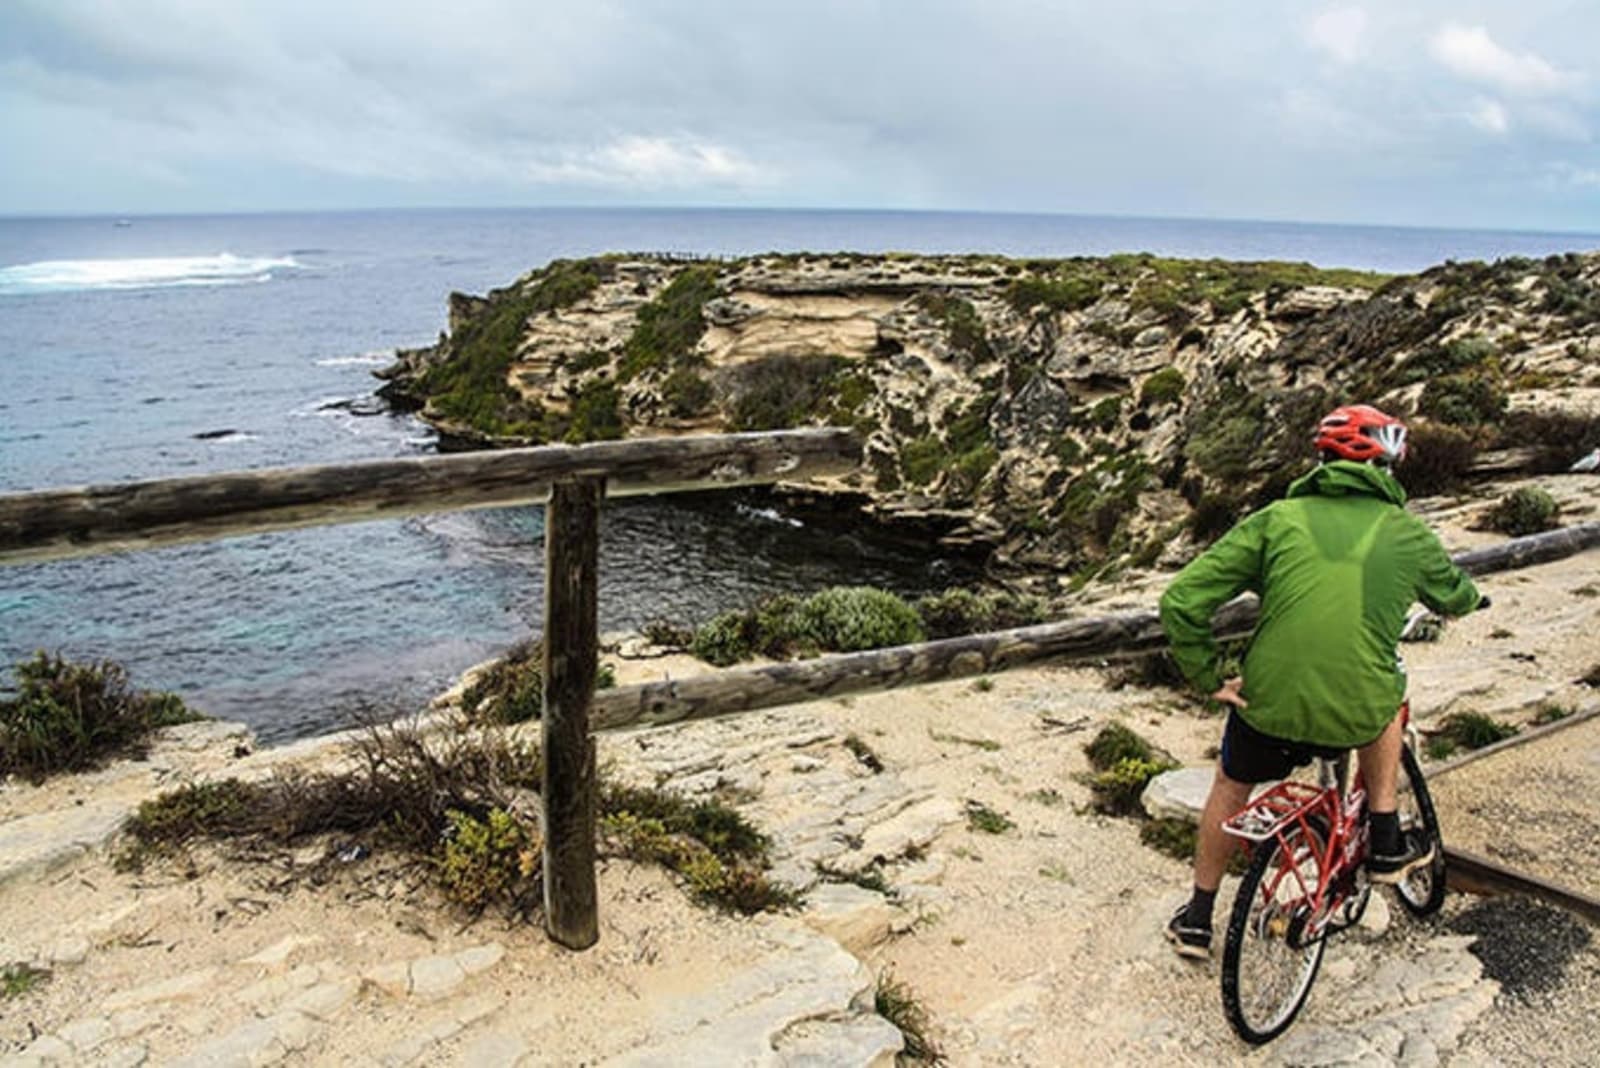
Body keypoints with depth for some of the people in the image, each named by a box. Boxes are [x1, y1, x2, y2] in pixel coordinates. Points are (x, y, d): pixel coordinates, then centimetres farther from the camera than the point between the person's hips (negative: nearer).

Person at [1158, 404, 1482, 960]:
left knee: (1231, 786, 28)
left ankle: (1197, 919, 39)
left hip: (1268, 705, 0)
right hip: (1359, 716, 1)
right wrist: (1468, 594, 49)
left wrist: (1210, 679, 3)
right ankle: (1385, 844, 37)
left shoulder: (1277, 519, -1)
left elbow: (1181, 601, -8)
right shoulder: (1408, 533, 3)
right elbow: (1456, 600, 25)